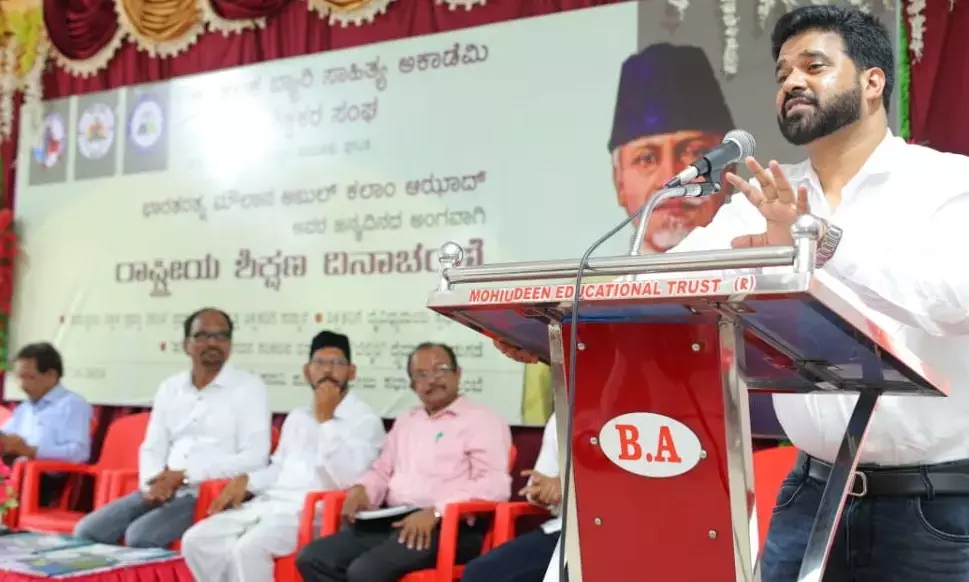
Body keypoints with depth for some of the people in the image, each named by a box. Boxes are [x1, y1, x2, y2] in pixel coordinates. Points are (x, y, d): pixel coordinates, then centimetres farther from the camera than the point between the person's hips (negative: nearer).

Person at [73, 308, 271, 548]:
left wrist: (184, 476, -16)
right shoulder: (169, 388, 15)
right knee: (87, 531, -8)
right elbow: (152, 448, 17)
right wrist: (152, 483, -7)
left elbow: (254, 458, -13)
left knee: (140, 536, -27)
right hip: (163, 491, 6)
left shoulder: (249, 387, -3)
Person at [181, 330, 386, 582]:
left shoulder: (366, 420, -2)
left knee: (249, 547, -32)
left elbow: (348, 477, -16)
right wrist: (245, 480, 7)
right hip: (268, 502, 8)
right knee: (196, 540, -10)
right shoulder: (296, 417, 22)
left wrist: (325, 420, -14)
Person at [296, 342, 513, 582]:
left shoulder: (483, 420, 2)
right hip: (392, 520, 7)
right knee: (313, 558, -12)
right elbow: (382, 471, 30)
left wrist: (435, 511, -22)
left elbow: (495, 485, -11)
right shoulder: (405, 421, 26)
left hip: (446, 526, -7)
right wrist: (361, 489, 5)